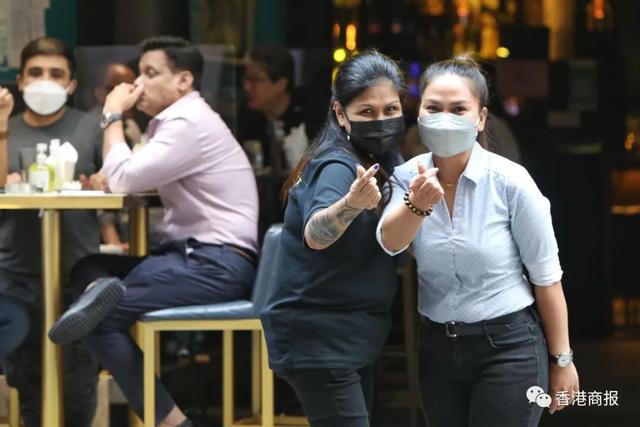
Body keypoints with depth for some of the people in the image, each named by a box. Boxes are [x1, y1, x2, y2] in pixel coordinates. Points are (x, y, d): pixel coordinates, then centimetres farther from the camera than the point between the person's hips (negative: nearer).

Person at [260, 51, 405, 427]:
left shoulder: (383, 163, 5)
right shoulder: (337, 167, -22)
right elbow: (315, 234, -42)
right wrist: (351, 205, -62)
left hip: (354, 334, 9)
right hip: (318, 338, -9)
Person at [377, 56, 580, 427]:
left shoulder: (510, 180, -14)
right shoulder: (409, 177, -4)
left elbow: (546, 275, -7)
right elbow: (390, 242, -22)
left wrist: (561, 359, -3)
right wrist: (417, 204, -42)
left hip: (509, 346, -4)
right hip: (438, 348, 4)